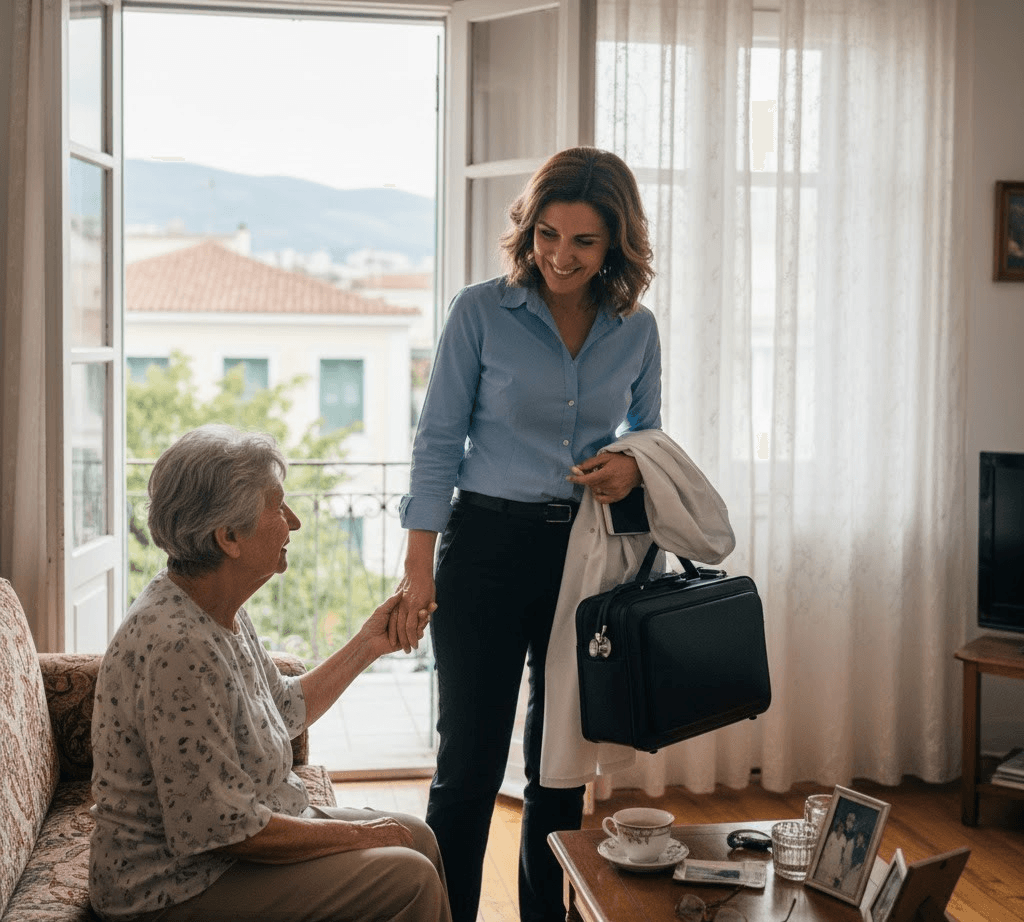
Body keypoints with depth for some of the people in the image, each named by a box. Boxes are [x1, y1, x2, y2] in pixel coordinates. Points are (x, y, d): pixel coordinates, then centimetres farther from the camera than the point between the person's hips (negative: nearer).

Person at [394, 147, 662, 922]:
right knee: (470, 761, -1)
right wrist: (419, 564, -10)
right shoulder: (481, 312, -6)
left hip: (586, 550, 4)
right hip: (488, 544, -3)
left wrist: (631, 468, -9)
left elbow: (649, 435, 15)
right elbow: (439, 440, -5)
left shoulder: (636, 330, 4)